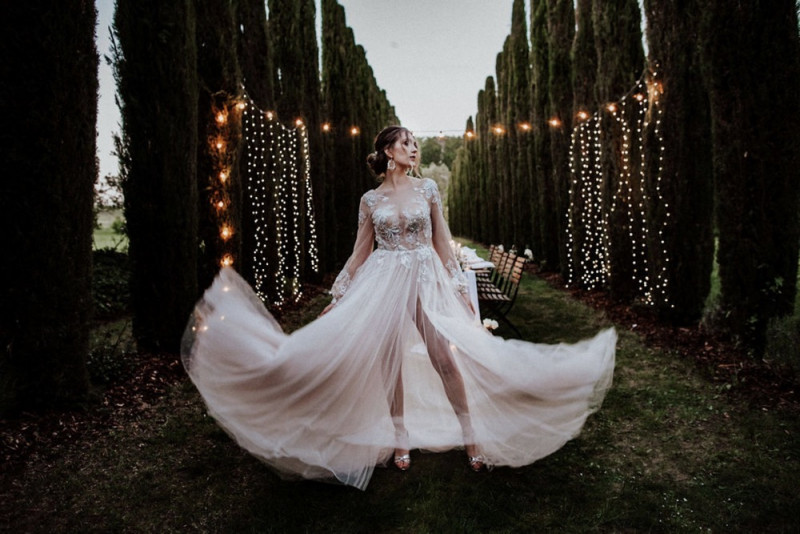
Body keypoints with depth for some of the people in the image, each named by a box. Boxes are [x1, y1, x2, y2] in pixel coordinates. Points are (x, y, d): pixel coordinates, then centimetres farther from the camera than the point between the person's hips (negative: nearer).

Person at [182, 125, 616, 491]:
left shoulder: (427, 189, 5)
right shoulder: (371, 200, 4)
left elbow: (442, 243, 8)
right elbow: (360, 253, 8)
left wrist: (460, 289, 4)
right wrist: (337, 299, 7)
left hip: (426, 279, 0)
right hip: (385, 282, 1)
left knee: (446, 356, -8)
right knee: (389, 360, 3)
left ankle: (472, 436, 6)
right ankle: (401, 439, 20)